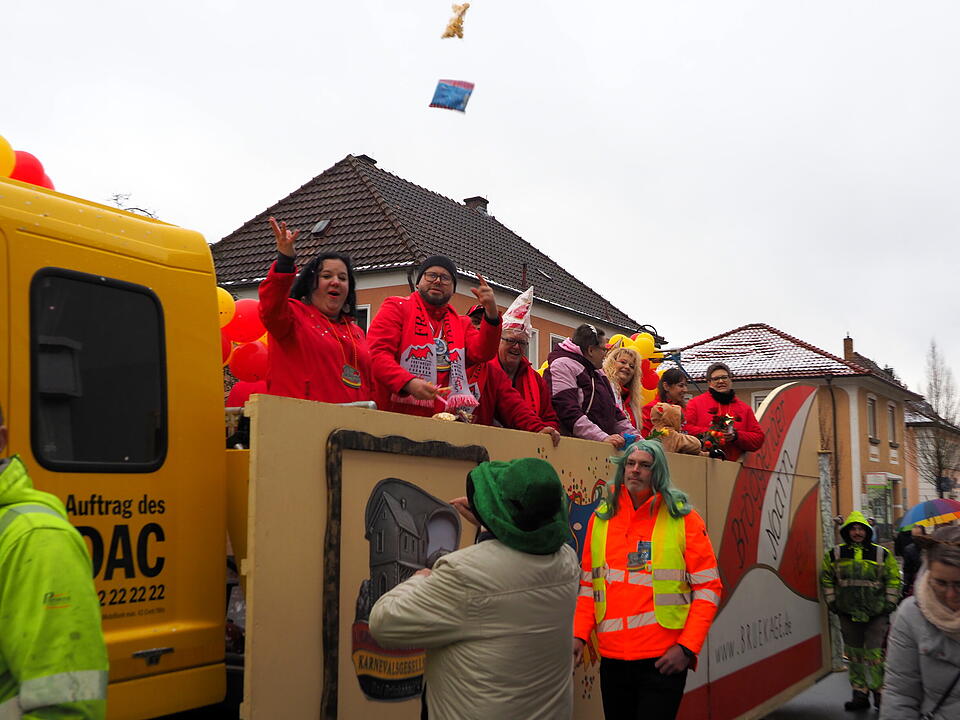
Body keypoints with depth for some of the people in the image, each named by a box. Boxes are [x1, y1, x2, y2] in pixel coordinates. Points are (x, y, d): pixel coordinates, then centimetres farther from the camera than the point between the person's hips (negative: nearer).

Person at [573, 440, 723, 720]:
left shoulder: (683, 518, -2)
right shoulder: (601, 518, 7)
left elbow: (708, 586, -4)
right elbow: (588, 585, 11)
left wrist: (687, 646, -12)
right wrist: (579, 634, -3)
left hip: (664, 658, -3)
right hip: (612, 658, 3)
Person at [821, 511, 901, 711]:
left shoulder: (882, 554, 2)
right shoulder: (835, 555, 4)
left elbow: (893, 579, 8)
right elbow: (826, 578, 13)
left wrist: (890, 603, 2)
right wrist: (832, 601, 7)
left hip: (877, 614, -2)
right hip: (848, 614, 2)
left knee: (876, 655, -6)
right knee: (854, 655, 9)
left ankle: (880, 693, 7)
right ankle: (860, 695, 18)